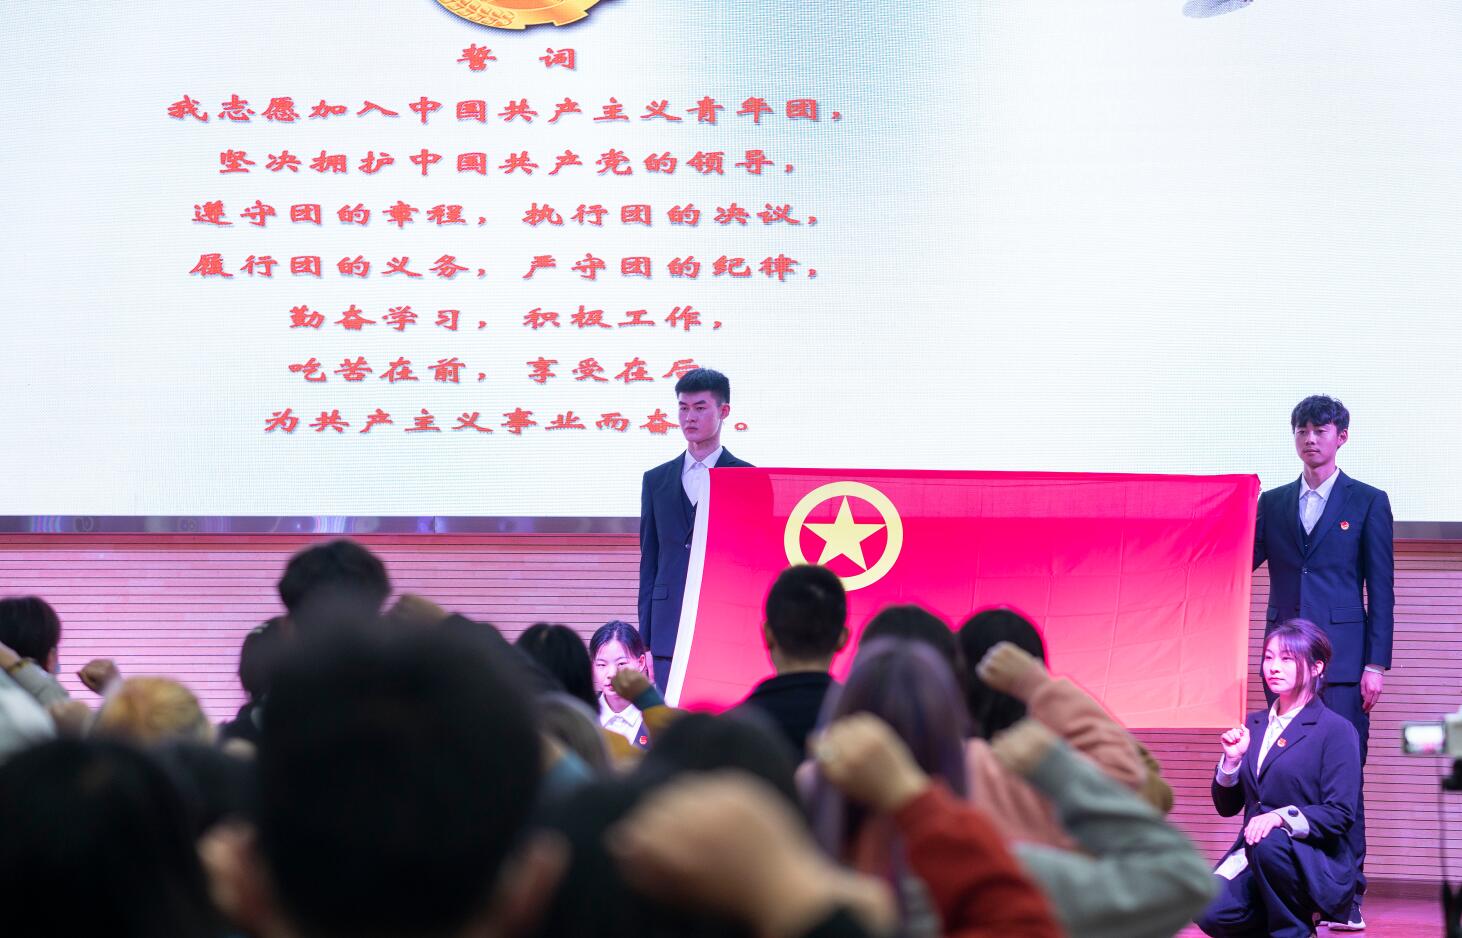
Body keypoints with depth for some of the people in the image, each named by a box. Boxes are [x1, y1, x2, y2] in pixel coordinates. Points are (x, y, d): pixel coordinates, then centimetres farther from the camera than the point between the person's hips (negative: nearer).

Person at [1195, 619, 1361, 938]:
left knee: (1268, 843, -39)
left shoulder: (1336, 730, -4)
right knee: (1210, 912, -26)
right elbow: (1226, 807, 16)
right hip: (1254, 853, 5)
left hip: (1317, 865, -5)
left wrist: (1282, 817, -27)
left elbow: (1340, 815, -12)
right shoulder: (1254, 724, 15)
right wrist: (1232, 759, -3)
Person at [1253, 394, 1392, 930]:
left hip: (1344, 656, -3)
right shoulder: (1272, 503, 15)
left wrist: (1376, 664, -5)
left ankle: (1345, 899, -4)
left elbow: (1381, 589, 2)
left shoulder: (1368, 502, 6)